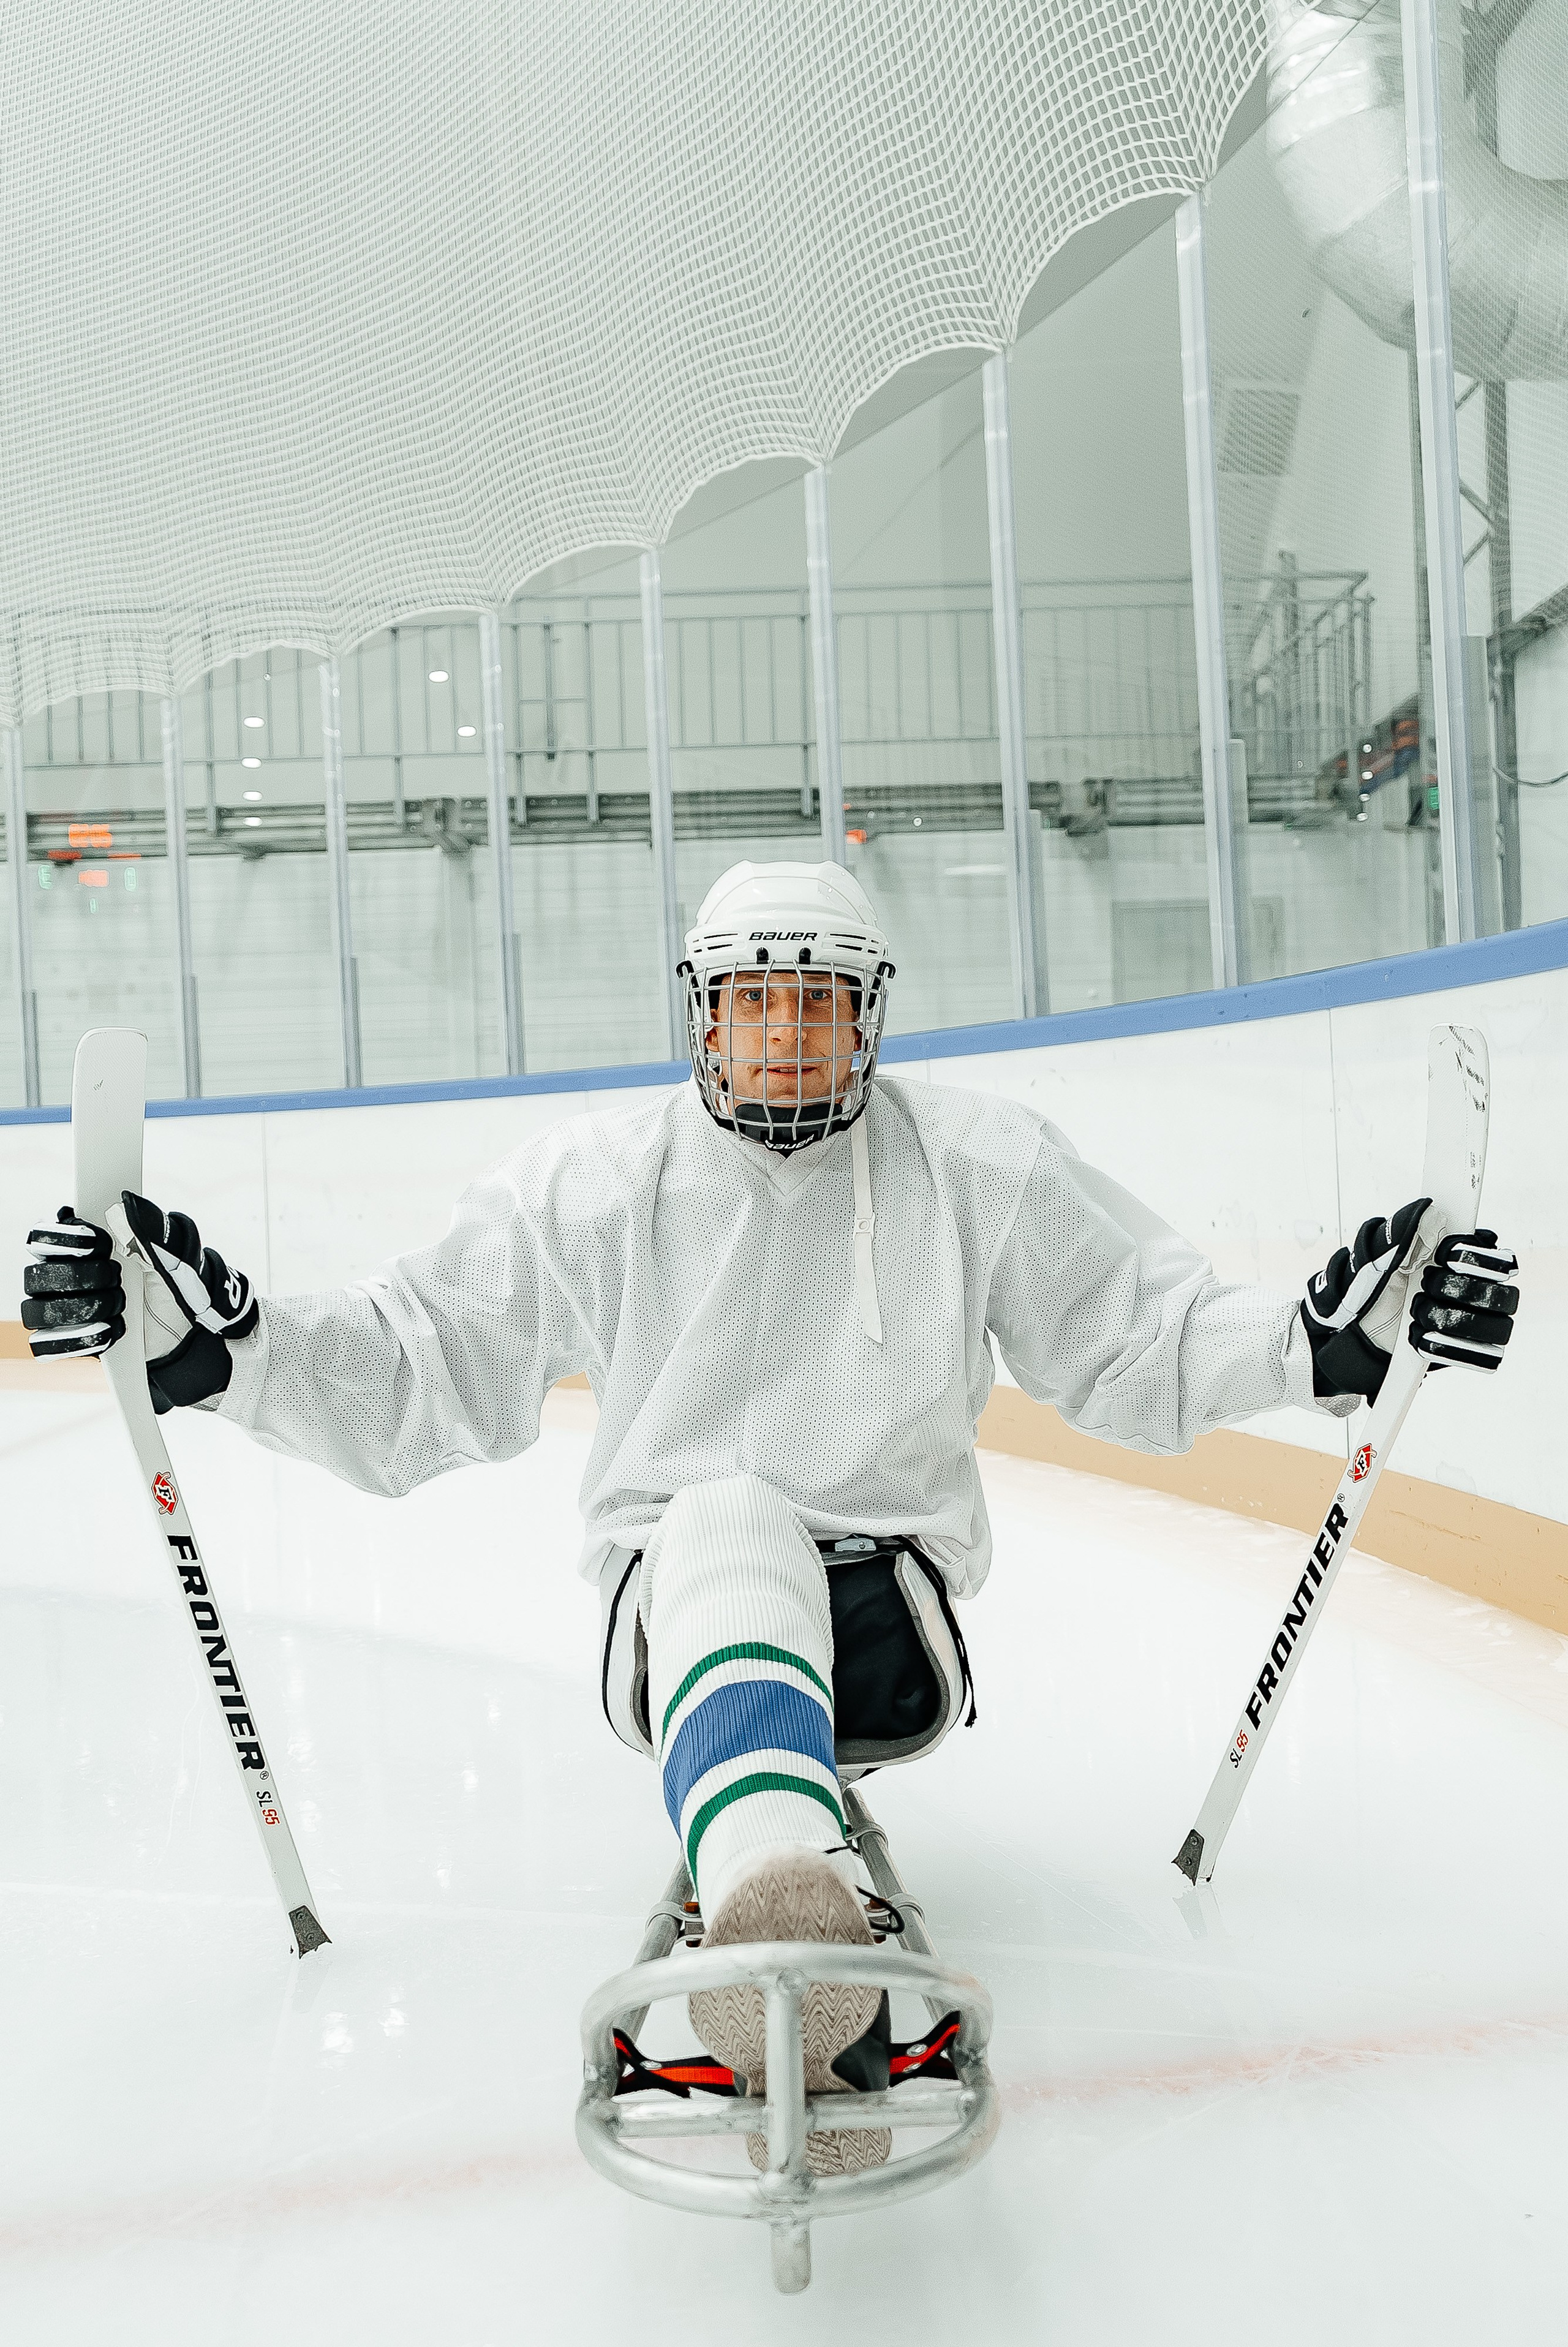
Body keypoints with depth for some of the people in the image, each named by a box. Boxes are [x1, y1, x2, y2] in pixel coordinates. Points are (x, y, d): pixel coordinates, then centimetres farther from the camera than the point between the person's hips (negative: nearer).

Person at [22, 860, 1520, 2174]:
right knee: (727, 1524, -36)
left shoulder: (981, 1170, 0)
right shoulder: (592, 1186, -2)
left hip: (889, 1602, 3)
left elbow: (1139, 1343, 4)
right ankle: (790, 1919, -57)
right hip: (677, 1580, -2)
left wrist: (1329, 1335, -12)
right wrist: (213, 1343, -16)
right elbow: (412, 1372, -1)